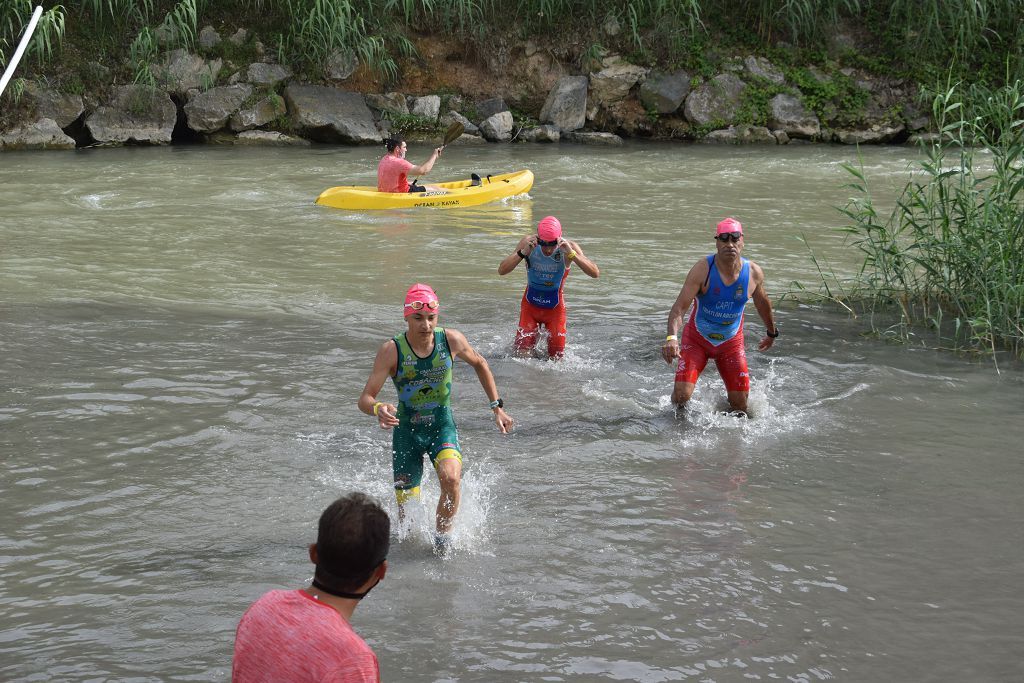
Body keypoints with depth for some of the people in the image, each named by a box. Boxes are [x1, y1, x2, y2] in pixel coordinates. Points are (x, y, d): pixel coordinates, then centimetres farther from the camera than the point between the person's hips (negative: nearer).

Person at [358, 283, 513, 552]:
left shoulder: (451, 340, -13)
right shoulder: (391, 350, -20)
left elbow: (479, 363, 9)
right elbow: (365, 399, -20)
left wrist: (497, 407, 8)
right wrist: (378, 409, -44)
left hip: (442, 424, 1)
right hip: (406, 429, 0)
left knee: (451, 478, -31)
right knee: (407, 515, 3)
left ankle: (443, 534, -4)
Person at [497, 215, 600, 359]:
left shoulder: (569, 248, -20)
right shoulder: (528, 243, -18)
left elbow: (595, 273, -28)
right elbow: (501, 270, -20)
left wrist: (571, 254, -39)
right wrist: (523, 252, -34)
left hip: (555, 308, 0)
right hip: (530, 304, 0)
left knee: (556, 358, 5)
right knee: (522, 355, -3)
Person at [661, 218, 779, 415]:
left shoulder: (754, 273, -10)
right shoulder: (702, 269, -22)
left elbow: (762, 303, 11)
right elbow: (679, 308, -27)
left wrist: (772, 332, 26)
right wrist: (672, 337, -45)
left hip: (731, 342, 3)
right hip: (696, 340, -3)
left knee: (740, 405, 0)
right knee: (681, 395, -16)